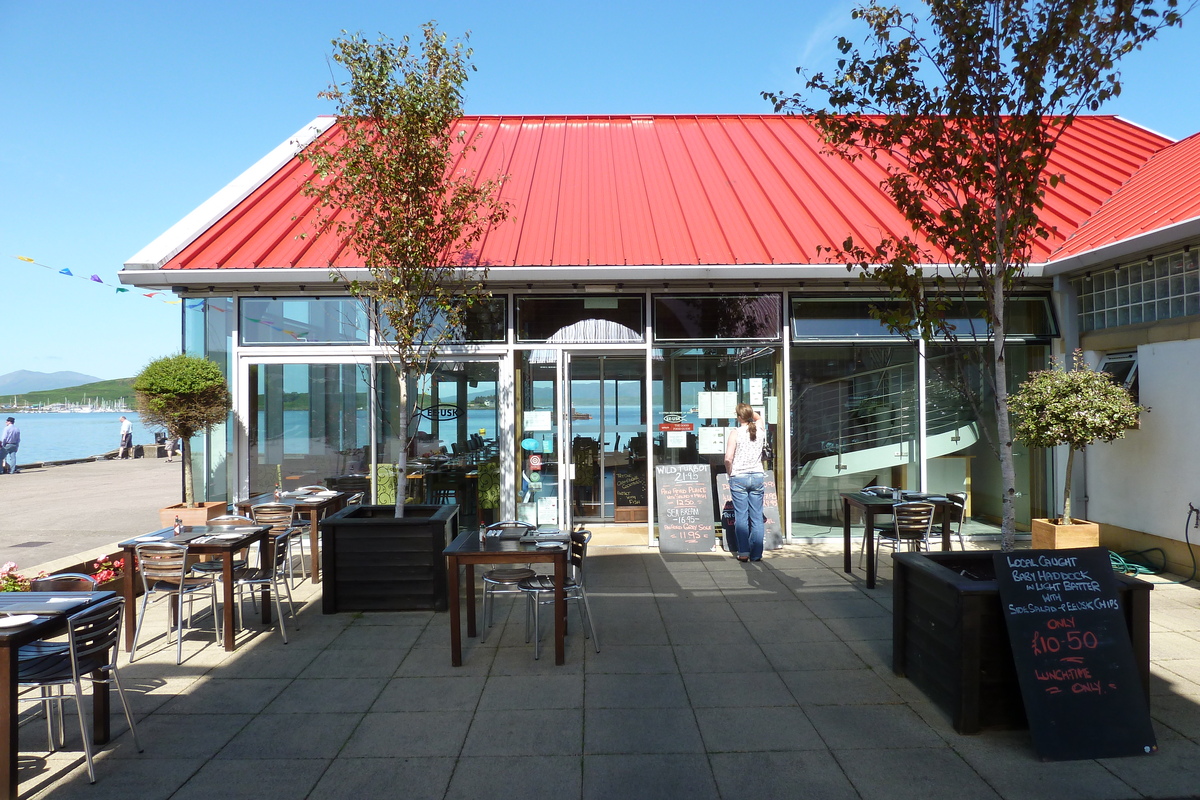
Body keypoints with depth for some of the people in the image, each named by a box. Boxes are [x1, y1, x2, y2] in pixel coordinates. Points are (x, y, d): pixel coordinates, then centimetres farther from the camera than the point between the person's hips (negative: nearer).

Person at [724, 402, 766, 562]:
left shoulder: (735, 434, -8)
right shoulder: (761, 432, 3)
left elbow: (728, 459, -12)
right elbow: (759, 418, 29)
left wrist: (730, 473, 3)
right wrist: (749, 410, 20)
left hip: (739, 477, -3)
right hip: (757, 477, 3)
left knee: (741, 516, 2)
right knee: (757, 516, 5)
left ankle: (743, 552, 2)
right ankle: (756, 553, 7)